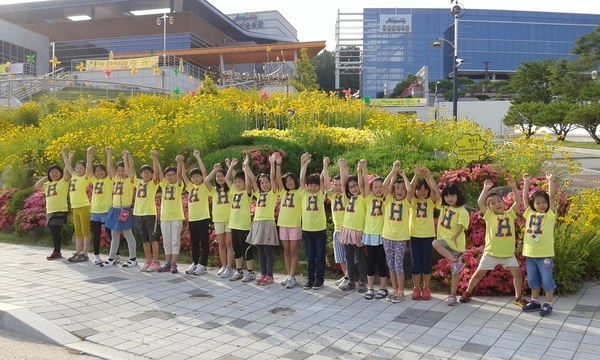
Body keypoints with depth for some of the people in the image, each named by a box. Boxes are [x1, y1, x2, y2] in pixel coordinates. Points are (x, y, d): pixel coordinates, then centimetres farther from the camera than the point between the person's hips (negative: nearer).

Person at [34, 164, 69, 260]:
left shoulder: (63, 181, -1)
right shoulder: (48, 184, 18)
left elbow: (66, 174, -18)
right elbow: (36, 186, 11)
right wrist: (46, 177, 11)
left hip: (60, 211, -7)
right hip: (49, 212, 7)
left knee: (55, 231, -11)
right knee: (53, 232, 10)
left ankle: (57, 252, -2)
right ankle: (56, 252, 18)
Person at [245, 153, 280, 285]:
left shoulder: (273, 193, 2)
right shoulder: (259, 194, 16)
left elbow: (273, 178, -10)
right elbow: (252, 179, 13)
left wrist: (272, 164, -17)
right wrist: (246, 166, 8)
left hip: (268, 223, -6)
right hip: (257, 223, 6)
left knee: (268, 251, -1)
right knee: (260, 252, 9)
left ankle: (269, 276, 4)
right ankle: (263, 274, 16)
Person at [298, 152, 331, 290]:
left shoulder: (321, 195, 0)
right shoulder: (303, 194, 2)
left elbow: (324, 180, -10)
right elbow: (301, 179, -5)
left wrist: (325, 165, -13)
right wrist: (304, 163, -11)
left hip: (320, 230, -1)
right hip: (307, 230, 2)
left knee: (320, 257, 6)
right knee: (310, 257, 11)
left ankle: (319, 279, 16)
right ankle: (310, 278, 20)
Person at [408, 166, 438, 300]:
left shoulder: (431, 201, 1)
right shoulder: (412, 201, 1)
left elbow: (436, 191, -20)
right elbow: (410, 190, -19)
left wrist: (429, 176, -28)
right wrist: (416, 175, -30)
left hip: (428, 235, 0)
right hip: (414, 235, 0)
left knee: (426, 263, 5)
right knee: (416, 263, 5)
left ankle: (426, 289, 16)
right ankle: (416, 288, 16)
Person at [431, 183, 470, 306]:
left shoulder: (462, 212, -9)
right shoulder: (443, 206, 6)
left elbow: (461, 226, -24)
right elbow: (435, 189, 3)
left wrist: (455, 236, -44)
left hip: (456, 243, -4)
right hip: (444, 239, 4)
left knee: (455, 270, 2)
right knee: (435, 243, -33)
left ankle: (453, 294, 14)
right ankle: (456, 262, -29)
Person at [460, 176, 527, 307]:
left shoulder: (510, 214, 4)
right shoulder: (489, 215, -3)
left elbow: (518, 202, -5)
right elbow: (480, 202, -14)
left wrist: (513, 188, -14)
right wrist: (486, 189, -16)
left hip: (508, 253, 2)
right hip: (491, 253, -2)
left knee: (517, 273, -3)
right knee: (479, 273, 5)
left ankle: (518, 297, 15)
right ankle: (468, 292, 22)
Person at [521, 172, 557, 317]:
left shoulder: (550, 214, -1)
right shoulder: (530, 213, 7)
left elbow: (551, 196, -9)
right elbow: (525, 197, 7)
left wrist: (550, 180, -11)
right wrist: (526, 182, 4)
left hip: (545, 254, -4)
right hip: (530, 253, 4)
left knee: (547, 280, 5)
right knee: (533, 280, 15)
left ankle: (548, 304, 15)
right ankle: (535, 302, 27)